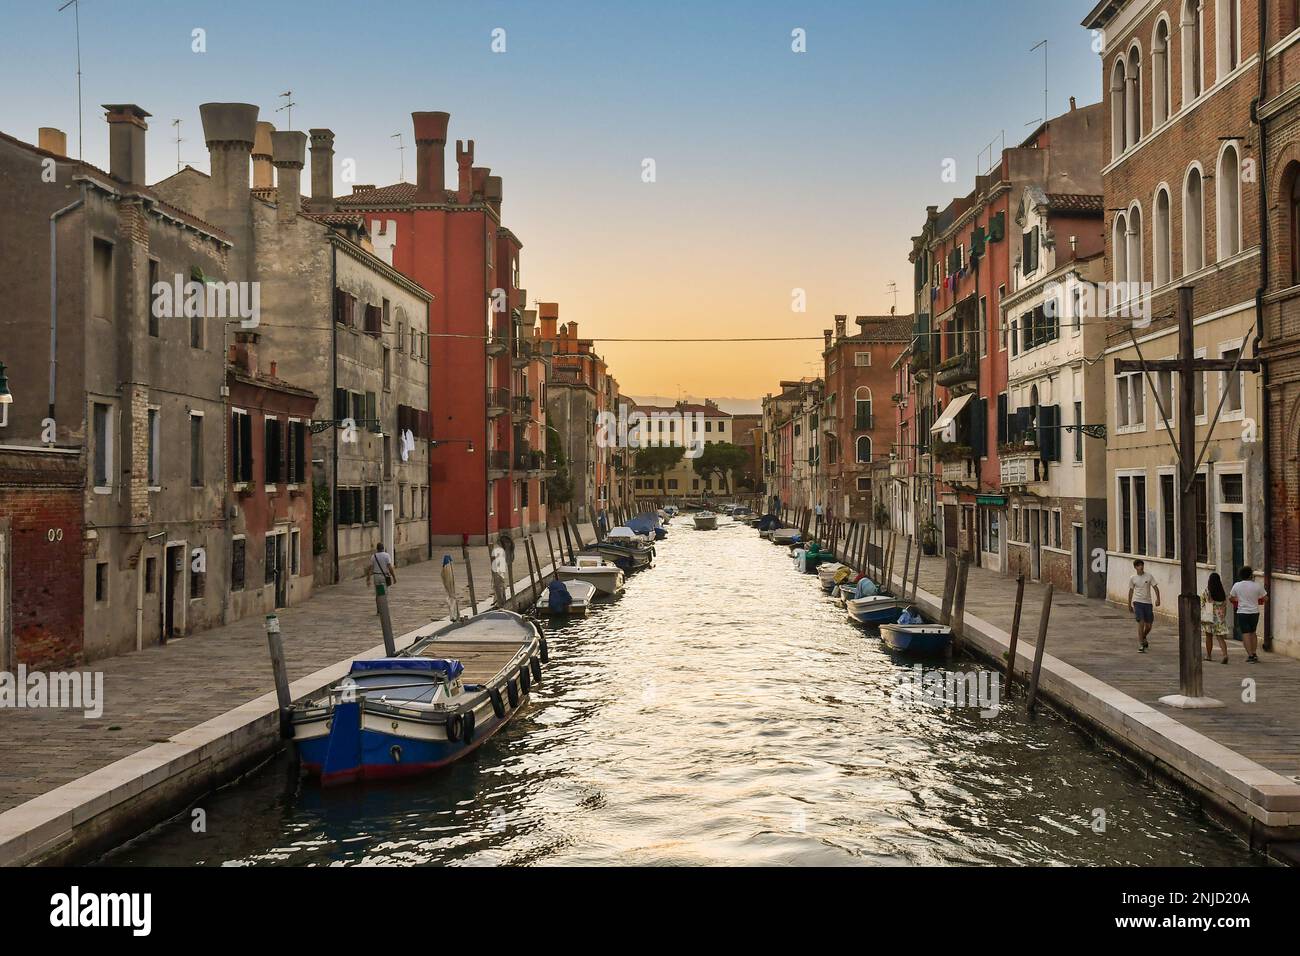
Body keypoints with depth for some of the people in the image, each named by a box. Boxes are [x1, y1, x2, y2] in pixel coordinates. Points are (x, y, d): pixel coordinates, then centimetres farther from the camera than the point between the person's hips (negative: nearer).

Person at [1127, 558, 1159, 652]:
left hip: (1148, 603, 2)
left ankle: (1143, 637, 38)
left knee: (1148, 625, 6)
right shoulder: (1132, 578, 2)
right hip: (1137, 602, -2)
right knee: (1141, 623, -13)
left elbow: (1155, 588, 0)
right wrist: (1129, 604, 14)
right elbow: (1131, 591, 12)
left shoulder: (1149, 576, 1)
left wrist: (1158, 599, -14)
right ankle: (1141, 645, -8)